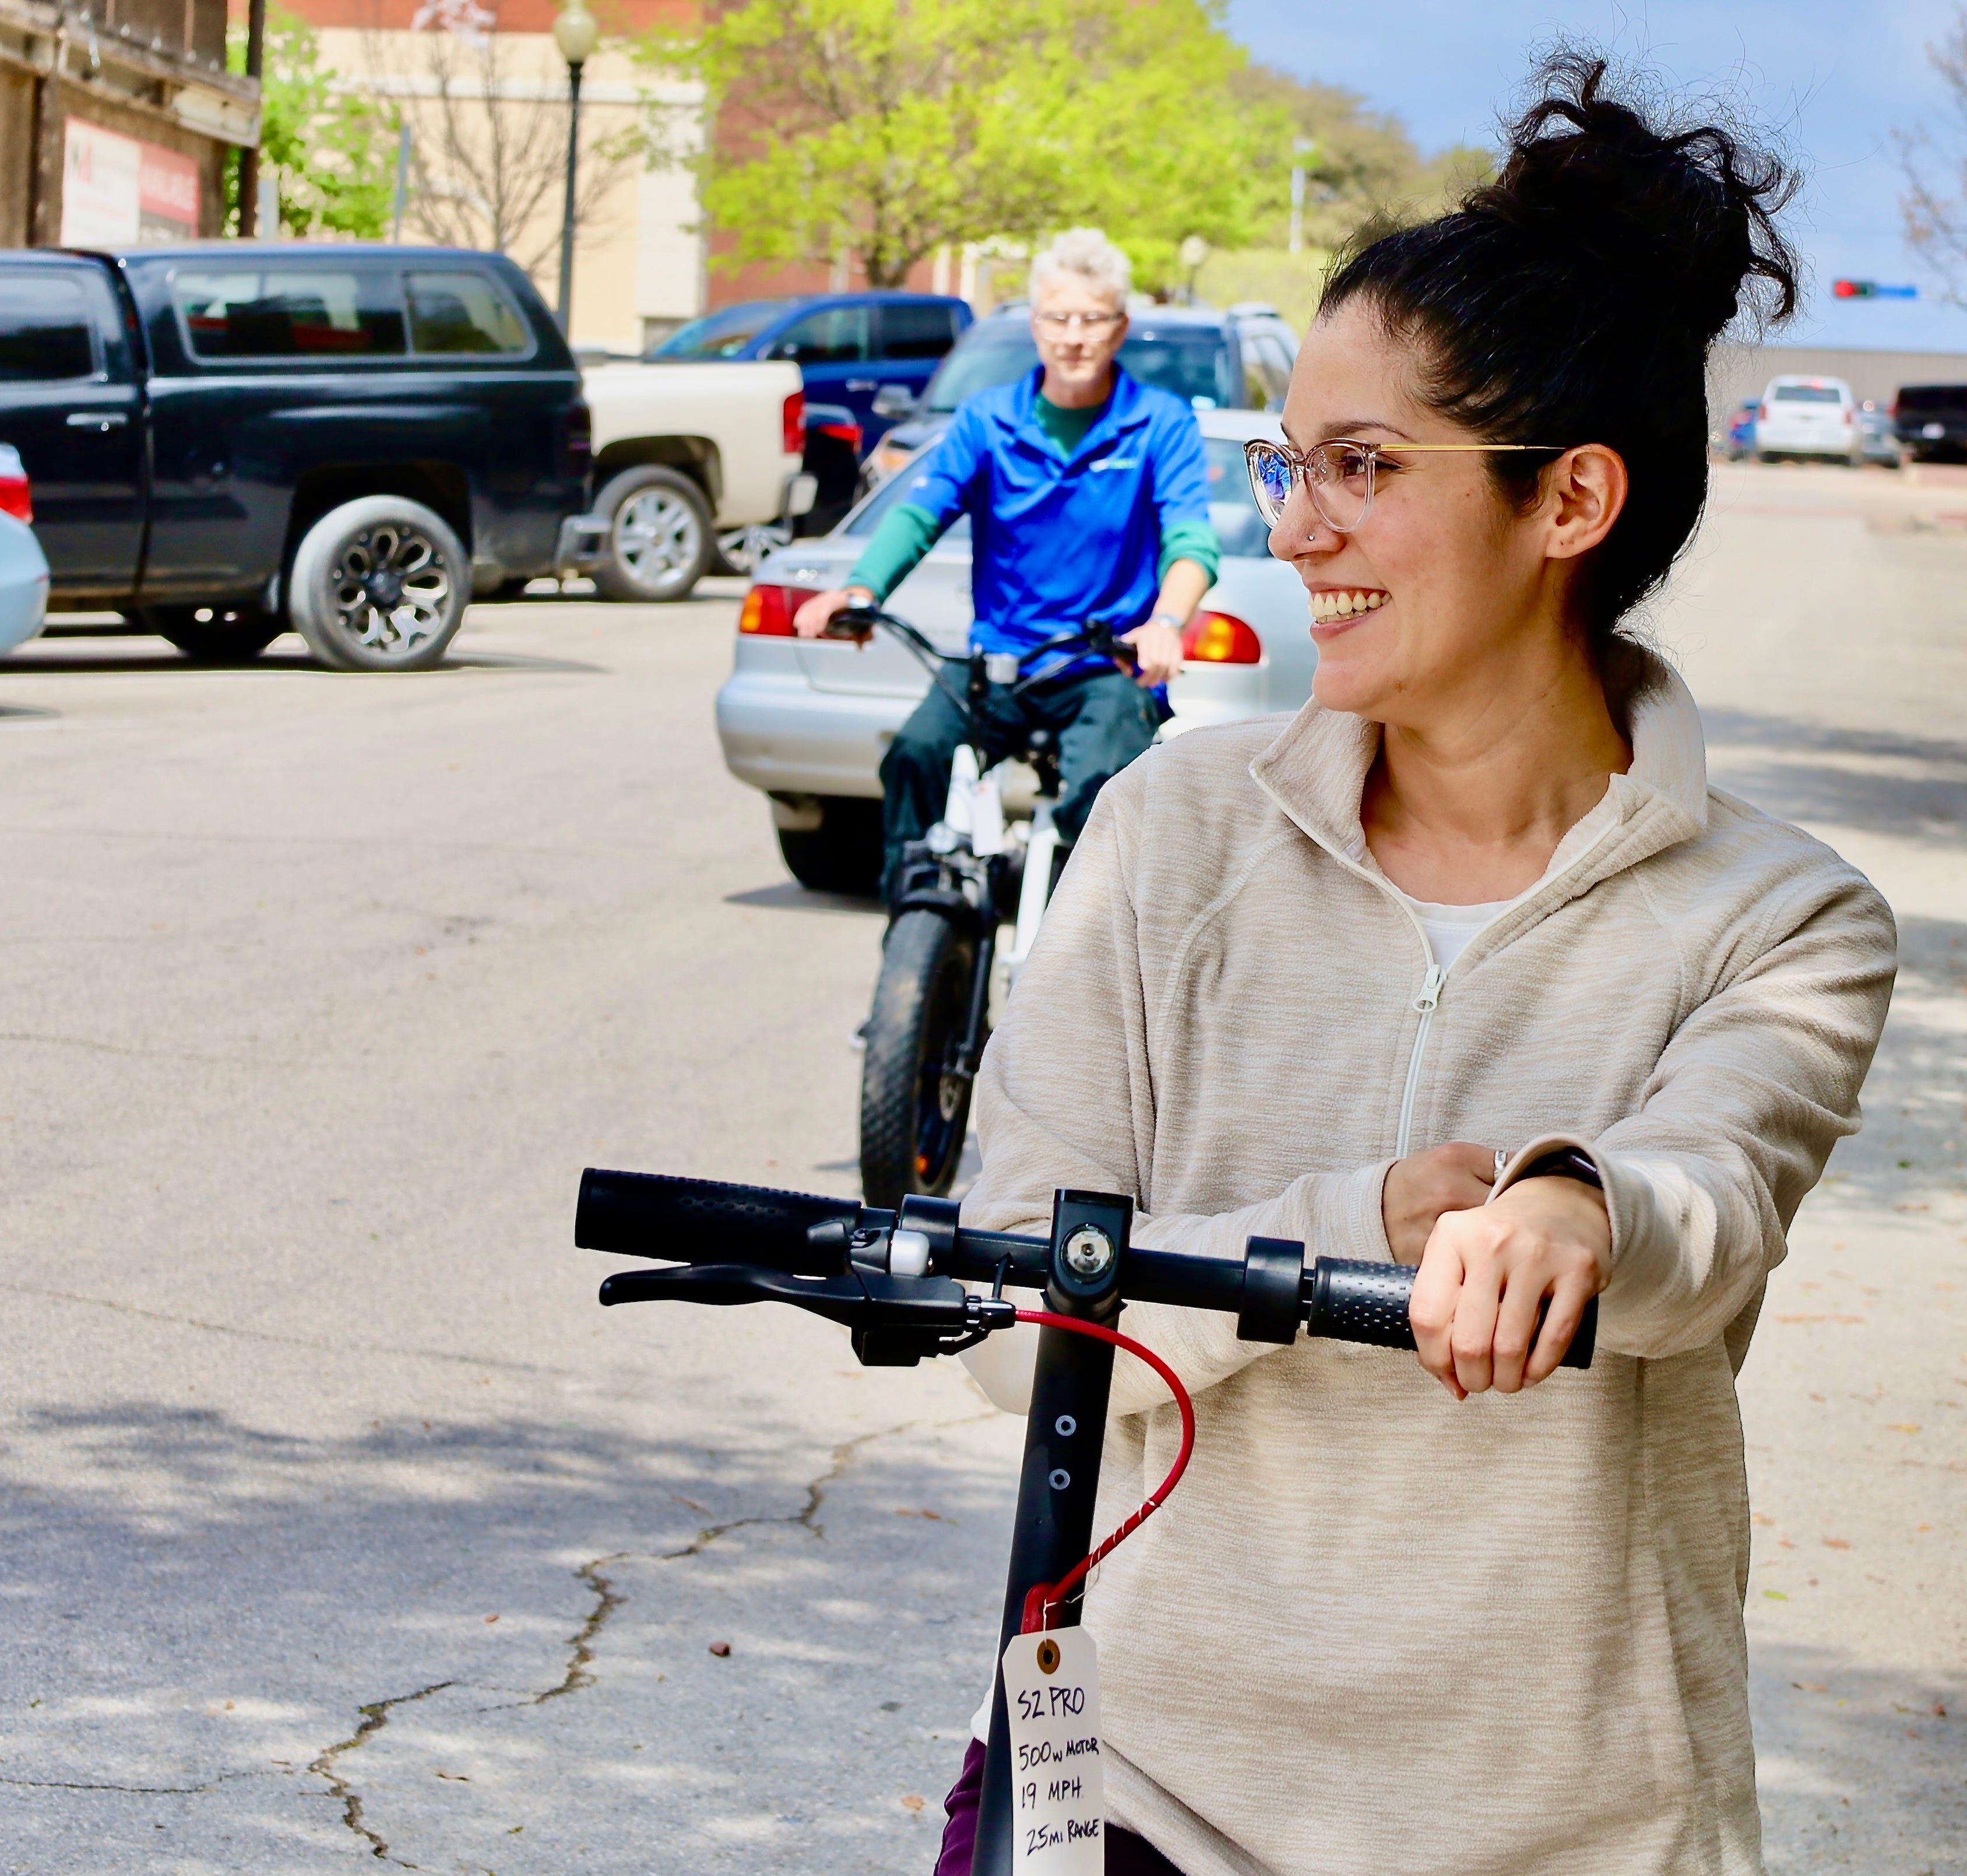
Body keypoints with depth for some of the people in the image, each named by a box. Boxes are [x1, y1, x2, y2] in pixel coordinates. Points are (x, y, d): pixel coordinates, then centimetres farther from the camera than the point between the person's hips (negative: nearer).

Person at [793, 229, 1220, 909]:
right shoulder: (988, 420, 7)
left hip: (1110, 669, -2)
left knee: (1099, 785, -32)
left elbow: (1190, 538, -13)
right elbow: (918, 511, -5)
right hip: (998, 659, 2)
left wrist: (1166, 623, -37)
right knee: (916, 755, -26)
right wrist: (860, 589, -27)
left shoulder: (1160, 424, 1)